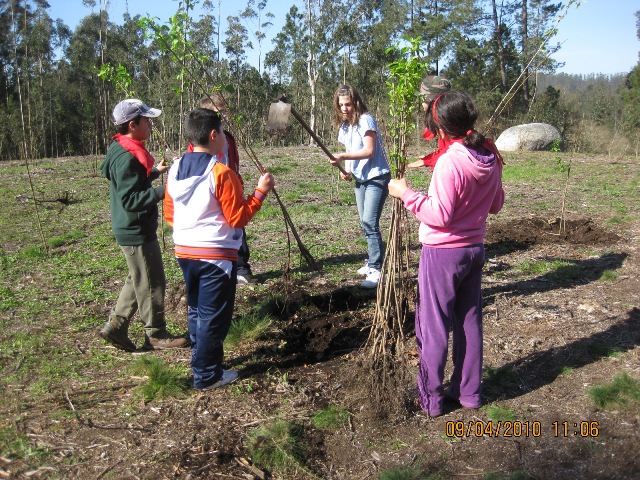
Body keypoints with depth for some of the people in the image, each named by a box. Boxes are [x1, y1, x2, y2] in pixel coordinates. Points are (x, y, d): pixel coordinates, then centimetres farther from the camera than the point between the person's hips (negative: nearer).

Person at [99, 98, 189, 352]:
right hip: (136, 231, -10)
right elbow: (129, 199, -27)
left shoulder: (127, 151, 9)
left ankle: (115, 326, 27)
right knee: (151, 283, 3)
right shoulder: (127, 158, -23)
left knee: (138, 280, 20)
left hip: (134, 229, 10)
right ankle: (156, 335, 18)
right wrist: (162, 191, -30)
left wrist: (154, 172, 15)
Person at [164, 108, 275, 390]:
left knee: (196, 310, 20)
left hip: (184, 251, 8)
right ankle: (207, 376, 13)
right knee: (213, 316, 4)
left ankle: (200, 360, 33)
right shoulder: (221, 173, -17)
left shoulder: (175, 169, 4)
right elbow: (238, 218, -15)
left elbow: (169, 214, 11)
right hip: (216, 254, -7)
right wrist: (261, 191, -8)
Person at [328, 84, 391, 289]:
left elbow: (369, 151, -21)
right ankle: (373, 262, 28)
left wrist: (342, 156, -27)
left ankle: (376, 270, -13)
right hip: (360, 180, 9)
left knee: (370, 222, -16)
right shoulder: (344, 126, 11)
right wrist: (346, 170, -2)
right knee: (366, 223, 14)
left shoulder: (365, 120, -13)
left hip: (376, 178, -9)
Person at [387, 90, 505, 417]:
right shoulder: (490, 158, 1)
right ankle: (469, 391, 29)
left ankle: (430, 398, 16)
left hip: (442, 252, -7)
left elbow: (440, 215, -23)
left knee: (434, 325, 5)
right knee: (470, 320, 16)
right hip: (475, 249, 7)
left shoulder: (450, 162, -22)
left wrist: (406, 194, -15)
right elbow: (496, 205, 12)